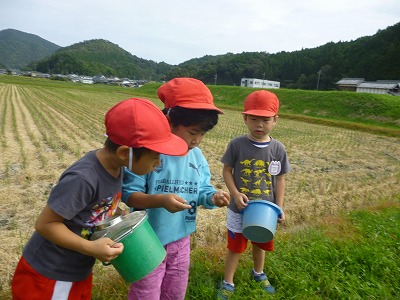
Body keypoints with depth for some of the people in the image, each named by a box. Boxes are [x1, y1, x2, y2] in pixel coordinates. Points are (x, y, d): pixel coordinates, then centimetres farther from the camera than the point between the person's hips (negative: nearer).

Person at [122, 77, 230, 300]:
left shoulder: (197, 156, -2)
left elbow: (202, 190, 3)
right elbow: (128, 193, -21)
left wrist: (213, 197, -20)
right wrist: (160, 200, -37)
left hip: (181, 240, 6)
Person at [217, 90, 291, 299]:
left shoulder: (278, 149, -8)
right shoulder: (237, 145, -15)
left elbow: (280, 179, -1)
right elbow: (226, 171, -7)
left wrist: (279, 208, -4)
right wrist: (235, 194, -20)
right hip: (239, 209, -2)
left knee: (260, 243, 25)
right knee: (235, 246, 14)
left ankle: (258, 273, 54)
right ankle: (228, 283, 37)